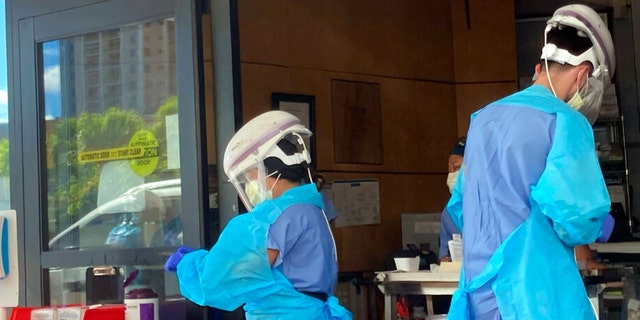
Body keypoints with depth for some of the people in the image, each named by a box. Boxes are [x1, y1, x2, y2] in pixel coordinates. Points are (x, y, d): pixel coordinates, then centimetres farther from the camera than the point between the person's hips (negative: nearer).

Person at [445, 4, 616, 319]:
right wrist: (602, 226, 3)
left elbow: (458, 205, 22)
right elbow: (575, 219, -17)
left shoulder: (483, 118, 14)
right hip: (535, 294, -7)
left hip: (478, 290, 7)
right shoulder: (564, 121, -9)